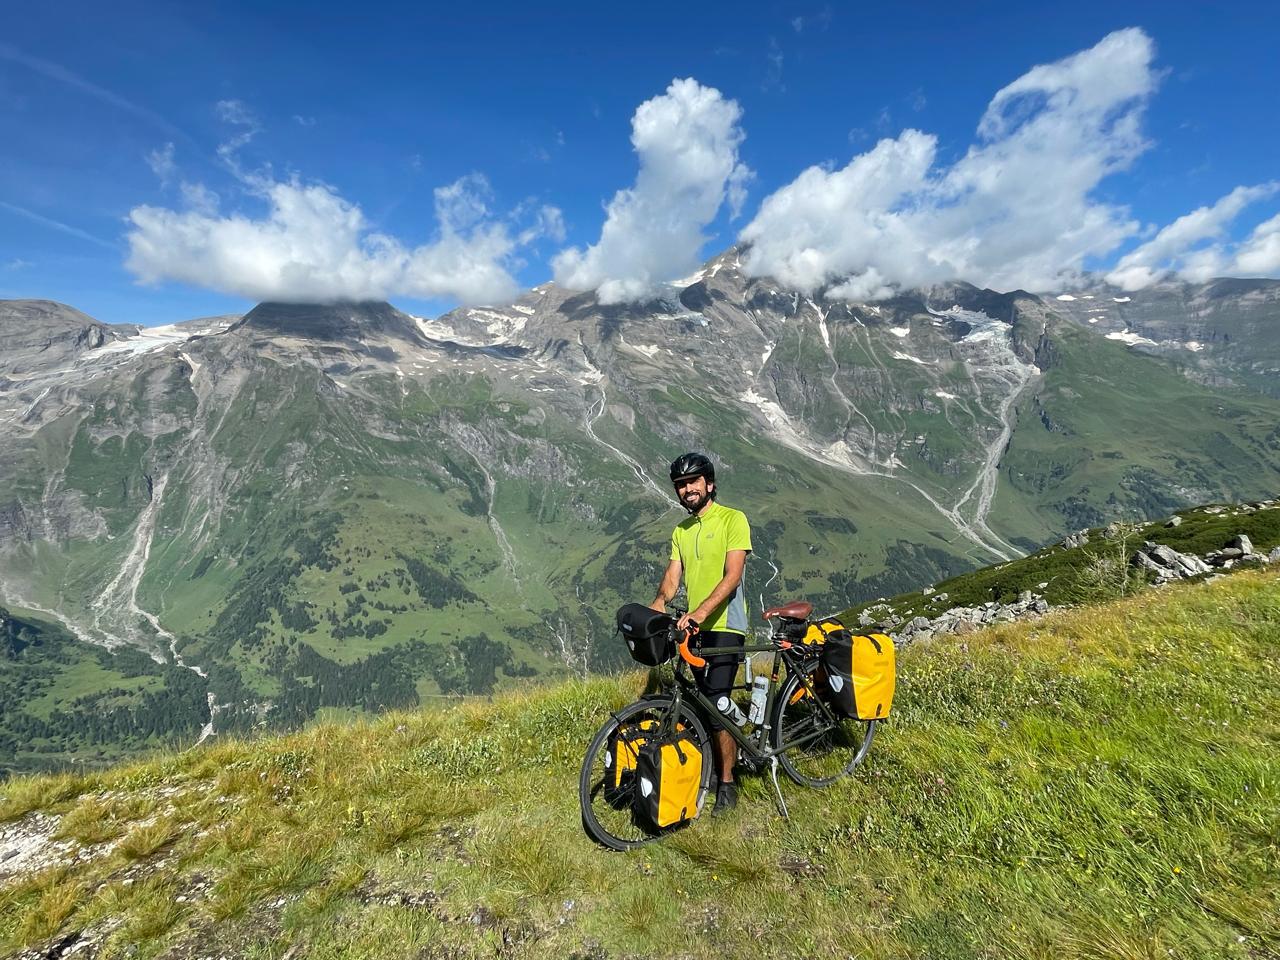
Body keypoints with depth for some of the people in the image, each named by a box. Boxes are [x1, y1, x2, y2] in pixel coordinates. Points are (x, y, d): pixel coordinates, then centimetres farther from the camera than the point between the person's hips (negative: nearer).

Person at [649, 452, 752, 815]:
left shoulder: (733, 519, -9)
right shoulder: (680, 531, 11)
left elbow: (732, 577, -19)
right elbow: (673, 574, 2)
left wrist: (701, 611, -32)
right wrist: (660, 601, -19)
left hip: (725, 625, -6)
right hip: (695, 626, 7)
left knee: (717, 703, -9)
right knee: (706, 701, 17)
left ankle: (727, 784, 7)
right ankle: (718, 761, 37)